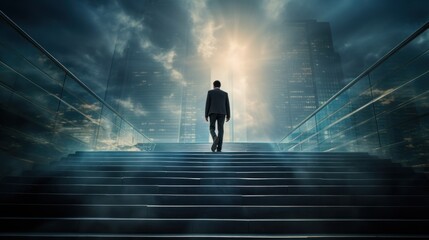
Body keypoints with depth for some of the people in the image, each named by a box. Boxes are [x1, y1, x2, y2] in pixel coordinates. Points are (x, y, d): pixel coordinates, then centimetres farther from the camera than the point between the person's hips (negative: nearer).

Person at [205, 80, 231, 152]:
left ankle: (215, 138, -27)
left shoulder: (210, 92, 7)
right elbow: (227, 105, 9)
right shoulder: (225, 93, 13)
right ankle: (219, 148, -7)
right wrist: (228, 116, 10)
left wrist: (206, 115, 3)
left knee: (212, 129, 7)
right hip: (221, 113, 1)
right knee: (220, 130, 1)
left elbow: (207, 104, 2)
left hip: (213, 113, -1)